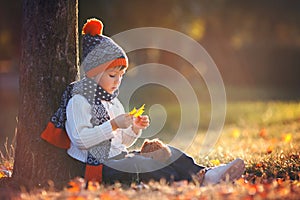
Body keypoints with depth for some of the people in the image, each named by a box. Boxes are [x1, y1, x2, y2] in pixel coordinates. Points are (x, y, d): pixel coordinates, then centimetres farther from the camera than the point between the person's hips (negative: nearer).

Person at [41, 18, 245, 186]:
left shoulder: (113, 103, 21)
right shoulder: (78, 102, -7)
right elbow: (80, 139, -20)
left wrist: (135, 129, 4)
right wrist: (113, 125, -22)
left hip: (117, 158, 9)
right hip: (95, 166, -9)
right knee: (141, 167, -31)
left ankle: (205, 174, -27)